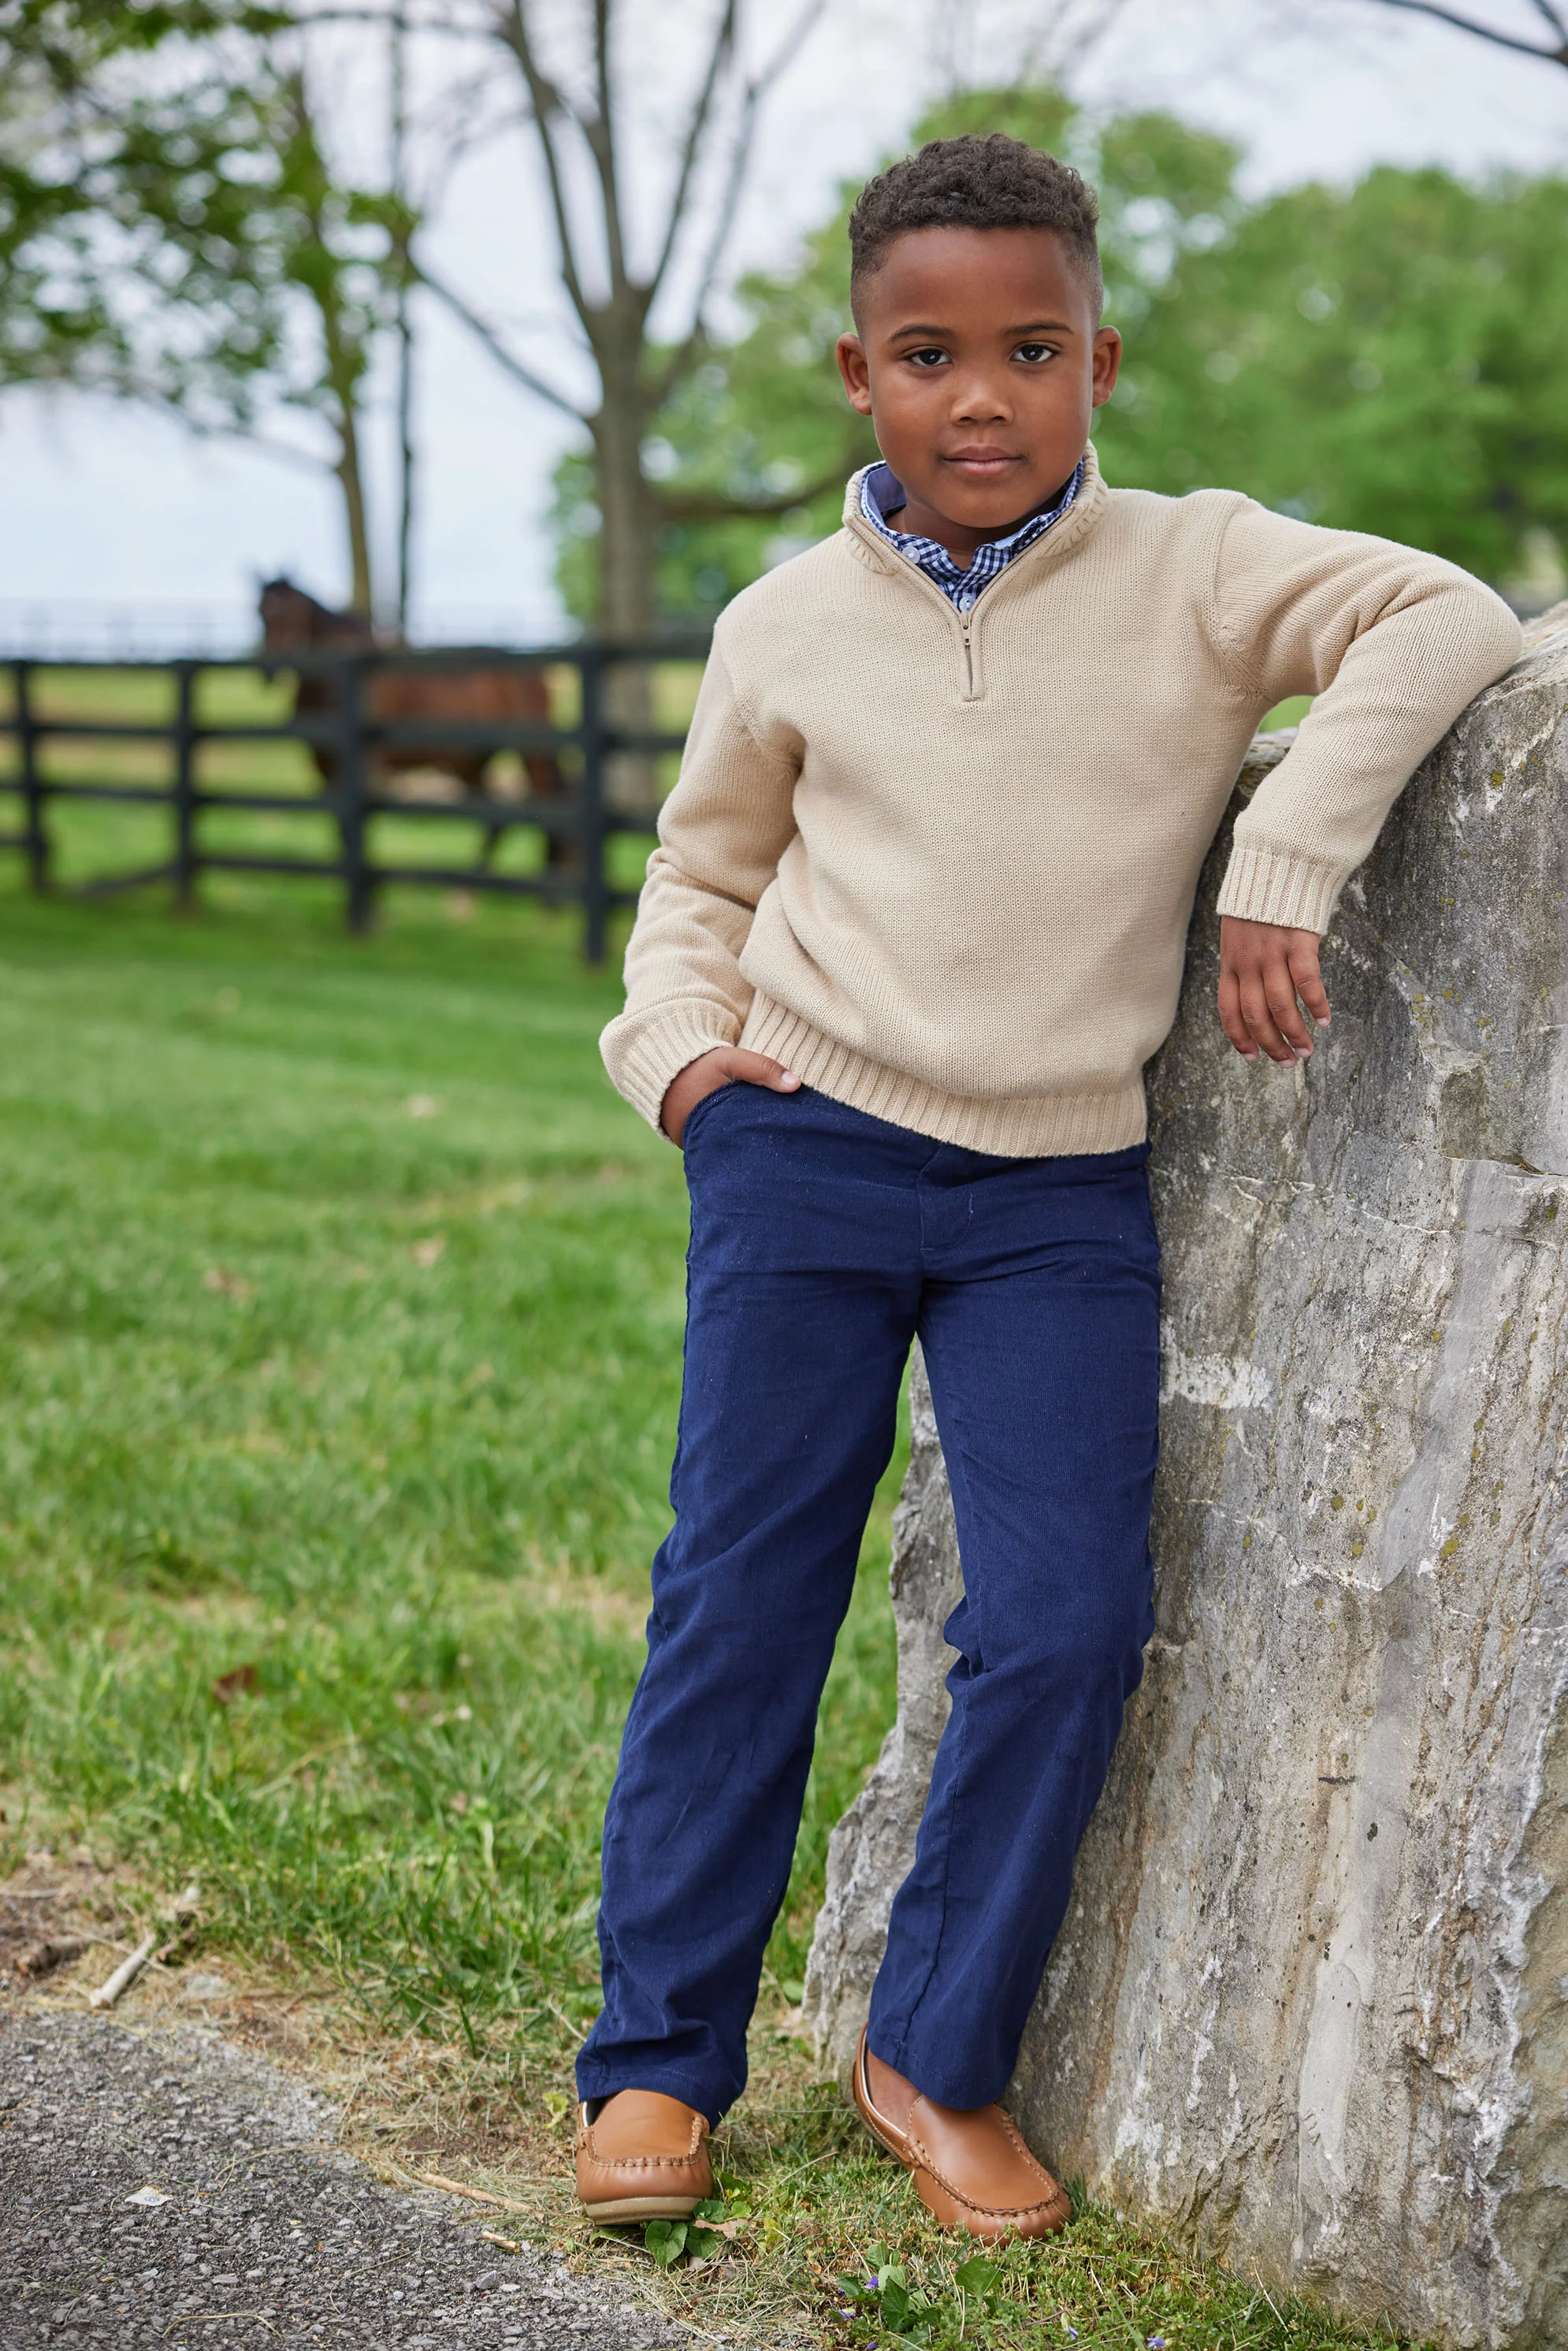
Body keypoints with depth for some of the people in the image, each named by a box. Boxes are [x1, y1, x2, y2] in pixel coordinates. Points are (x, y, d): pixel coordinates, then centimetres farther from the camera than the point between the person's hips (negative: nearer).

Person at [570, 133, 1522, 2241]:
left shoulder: (1193, 575, -2)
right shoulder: (788, 625, 4)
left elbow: (1447, 619, -14)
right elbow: (705, 865, 17)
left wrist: (1287, 864, -22)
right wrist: (679, 1040, -1)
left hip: (1062, 1195, -1)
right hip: (805, 1155, 1)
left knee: (1069, 1627, -7)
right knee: (741, 1608, 4)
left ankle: (940, 2053, 12)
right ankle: (659, 2055, 16)